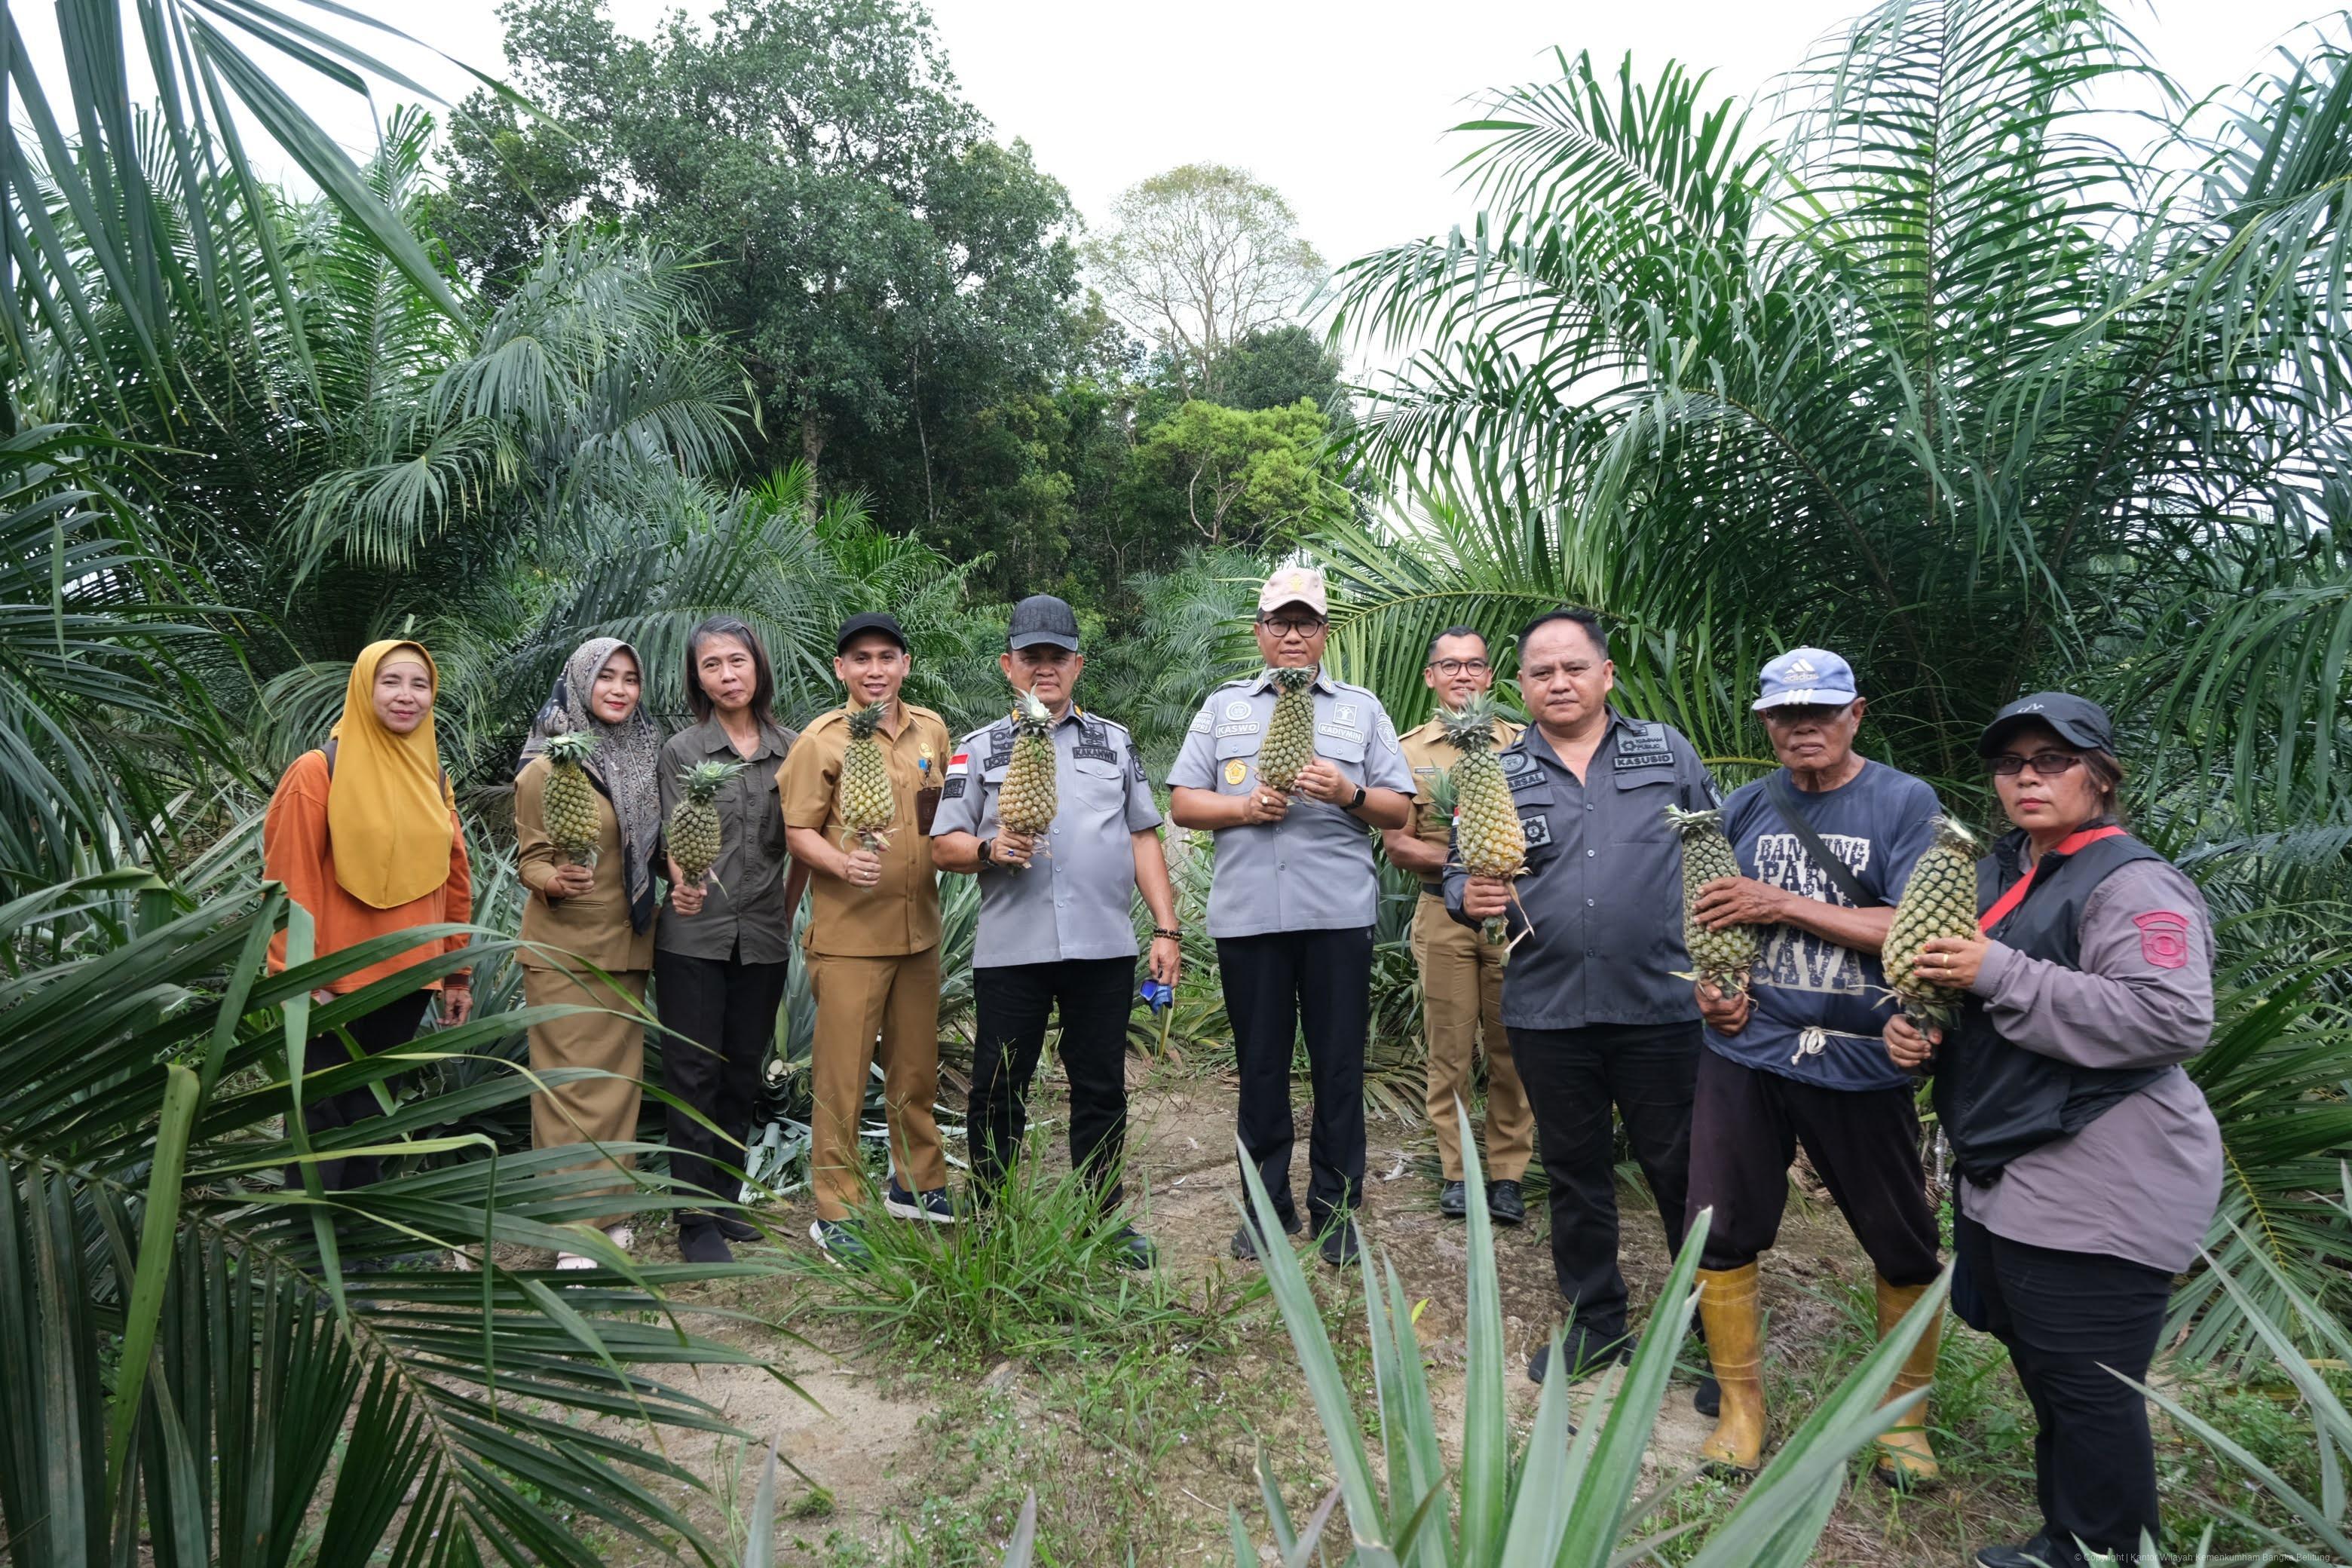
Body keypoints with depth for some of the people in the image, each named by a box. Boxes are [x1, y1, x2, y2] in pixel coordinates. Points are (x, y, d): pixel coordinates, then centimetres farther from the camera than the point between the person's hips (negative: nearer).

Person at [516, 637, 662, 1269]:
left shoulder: (645, 756, 7)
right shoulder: (548, 766, -8)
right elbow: (529, 859, -7)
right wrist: (554, 881, -28)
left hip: (626, 946, 5)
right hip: (563, 949, -5)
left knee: (619, 1077, 10)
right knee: (570, 1083, -2)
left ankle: (609, 1205, 22)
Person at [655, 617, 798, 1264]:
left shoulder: (791, 749, 7)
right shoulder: (680, 750, 0)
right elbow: (674, 839, -6)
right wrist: (682, 883, -25)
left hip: (763, 935, 3)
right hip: (693, 935, -3)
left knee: (742, 1073, 11)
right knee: (694, 1073, 0)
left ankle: (724, 1201, 25)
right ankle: (695, 1220, 9)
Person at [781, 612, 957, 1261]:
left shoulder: (931, 730, 9)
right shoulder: (822, 740, -7)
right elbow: (797, 831, -9)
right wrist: (842, 863, -26)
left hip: (920, 929, 5)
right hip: (849, 935, -5)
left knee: (916, 1068, 16)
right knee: (842, 1078, 1)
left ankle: (918, 1185, 32)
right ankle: (836, 1212, 14)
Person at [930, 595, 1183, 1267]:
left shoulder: (1114, 742, 14)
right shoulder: (979, 749, 9)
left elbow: (1143, 838, 13)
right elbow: (943, 845, 6)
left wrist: (1166, 928, 6)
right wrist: (991, 849, -16)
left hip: (1104, 946, 1)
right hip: (1010, 950, -1)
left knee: (1101, 1087, 8)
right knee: (998, 1090, 4)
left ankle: (1105, 1222, 22)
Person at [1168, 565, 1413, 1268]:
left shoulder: (1361, 708, 13)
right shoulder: (1224, 706, 14)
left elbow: (1399, 809, 9)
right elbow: (1183, 802, 8)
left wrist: (1349, 794, -11)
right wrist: (1244, 807, -9)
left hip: (1338, 913, 0)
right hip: (1247, 914, 1)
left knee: (1339, 1067, 3)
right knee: (1260, 1066, 8)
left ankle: (1335, 1209, 17)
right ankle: (1267, 1204, 21)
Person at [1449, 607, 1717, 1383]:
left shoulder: (1668, 752, 6)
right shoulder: (1498, 775, 7)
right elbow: (1459, 873, 7)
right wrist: (1469, 898, -17)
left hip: (1661, 1005, -1)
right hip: (1547, 1012, 2)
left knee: (1683, 1170, 6)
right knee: (1574, 1172, 14)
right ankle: (1594, 1322, 31)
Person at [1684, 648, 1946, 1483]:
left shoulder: (1904, 802, -4)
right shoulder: (1744, 808, 6)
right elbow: (1709, 918, 14)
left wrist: (1785, 905, -18)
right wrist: (1709, 989, -5)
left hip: (1860, 1061, -2)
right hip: (1748, 1051, 3)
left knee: (1904, 1248, 10)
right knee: (1721, 1231, 5)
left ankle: (1906, 1416, 33)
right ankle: (1741, 1405, 25)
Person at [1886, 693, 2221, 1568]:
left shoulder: (2133, 885, -14)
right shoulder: (1999, 876, 13)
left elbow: (2175, 1020, -26)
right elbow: (1955, 990, 23)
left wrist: (2000, 973, -25)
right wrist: (1910, 1025, 1)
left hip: (2097, 1194, -9)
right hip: (2007, 1179, 9)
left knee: (2088, 1392, 2)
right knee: (2042, 1375, 20)